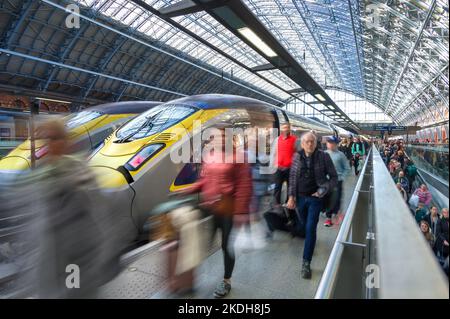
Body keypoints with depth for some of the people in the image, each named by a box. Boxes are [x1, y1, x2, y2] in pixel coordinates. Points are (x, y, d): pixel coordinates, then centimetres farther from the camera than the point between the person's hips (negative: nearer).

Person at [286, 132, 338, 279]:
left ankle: (306, 263, 2)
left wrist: (323, 191, -15)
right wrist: (291, 196, -1)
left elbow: (334, 177, -3)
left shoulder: (324, 156, -10)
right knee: (303, 225, 19)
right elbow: (292, 177, 4)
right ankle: (309, 242, 50)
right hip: (300, 197, 3)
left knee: (310, 229, -7)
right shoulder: (297, 157, -3)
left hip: (315, 198, -3)